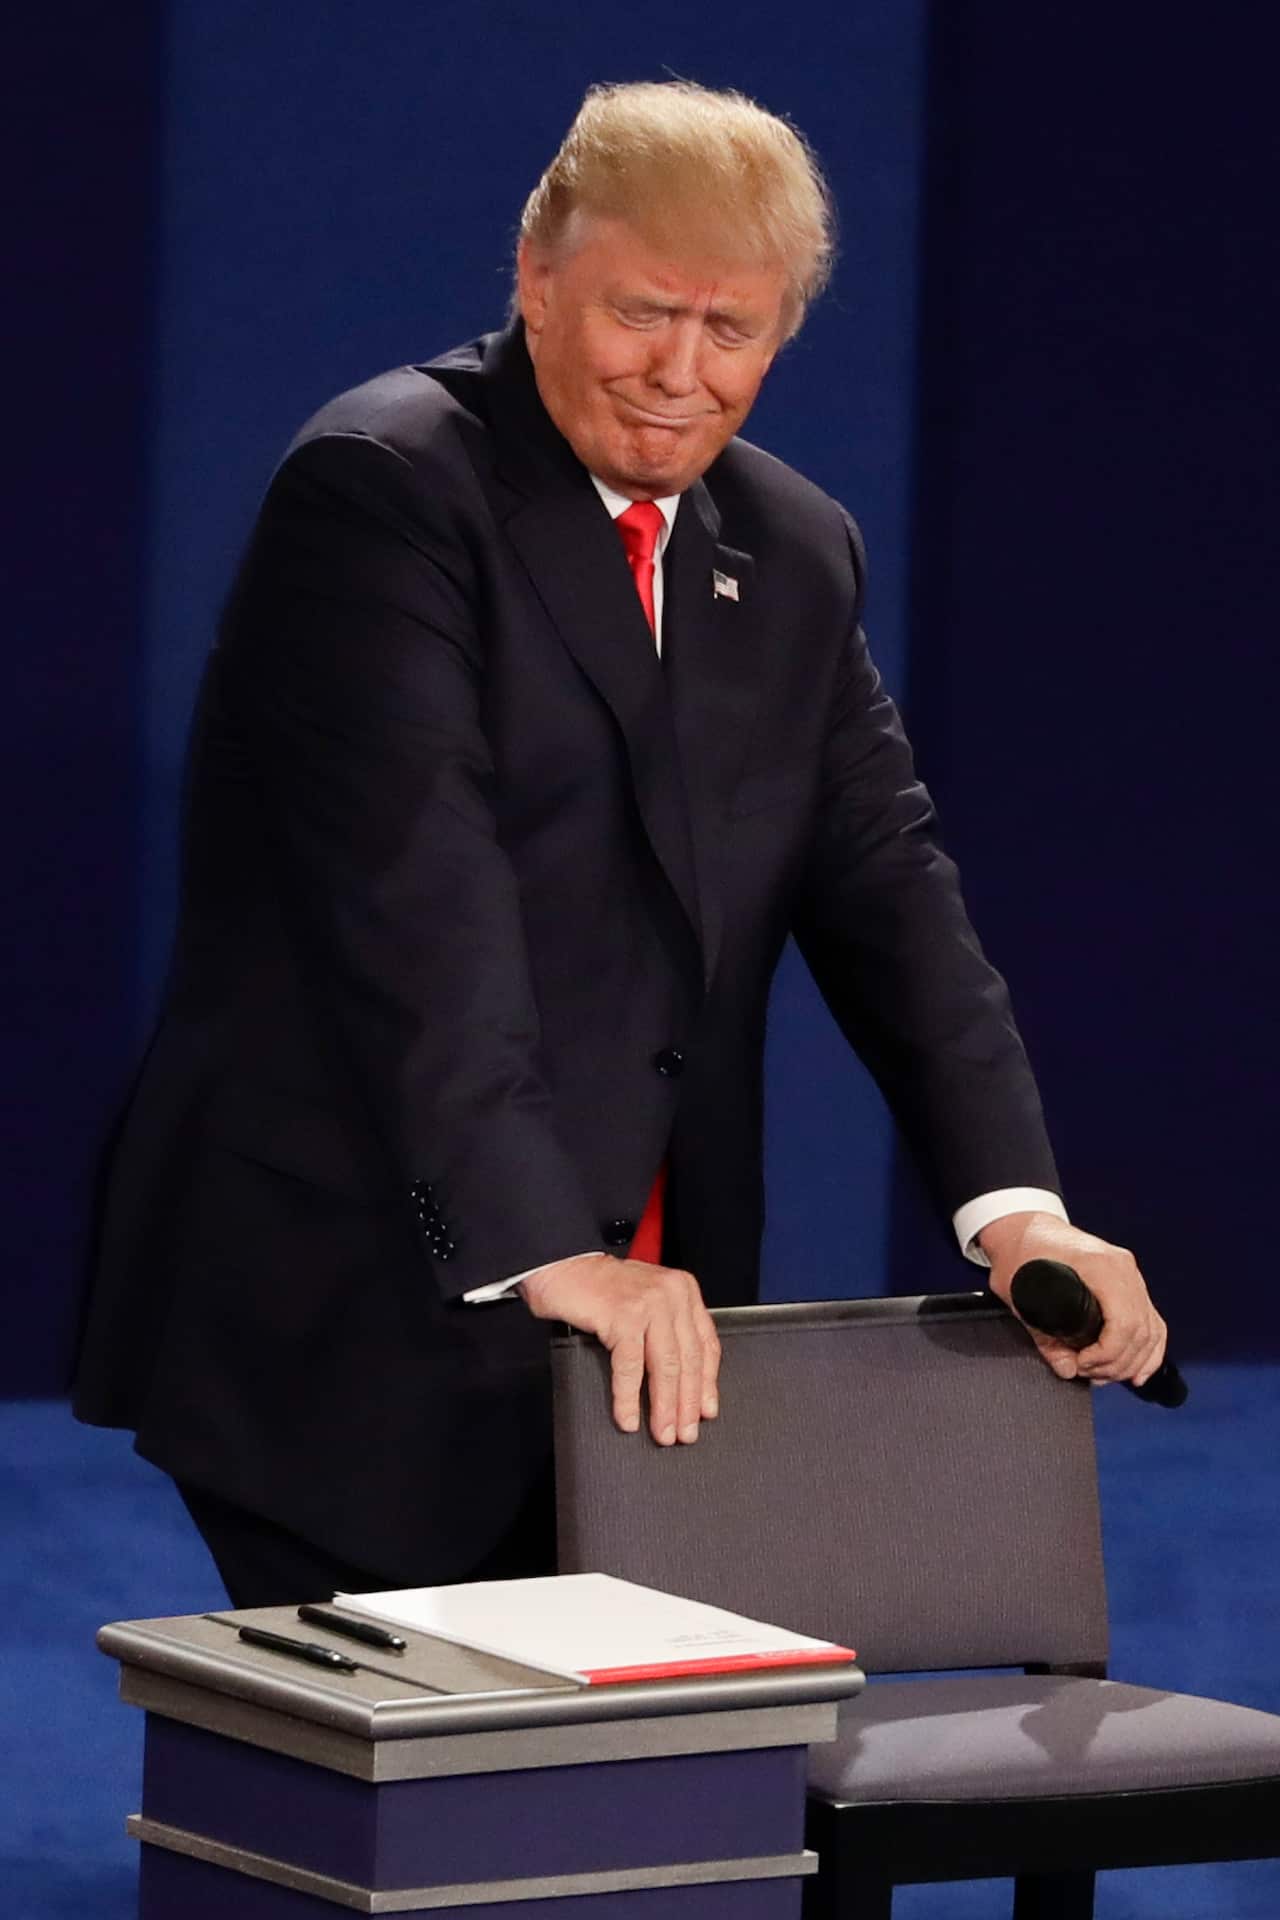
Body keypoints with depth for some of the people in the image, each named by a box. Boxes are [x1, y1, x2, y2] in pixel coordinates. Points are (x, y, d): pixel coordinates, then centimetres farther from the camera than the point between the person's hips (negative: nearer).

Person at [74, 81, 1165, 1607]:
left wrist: (1018, 1210, -7)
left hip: (640, 1323, 6)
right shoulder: (384, 484, -9)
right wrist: (542, 1252, -26)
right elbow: (415, 900, -18)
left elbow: (886, 886, 9)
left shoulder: (796, 557, 14)